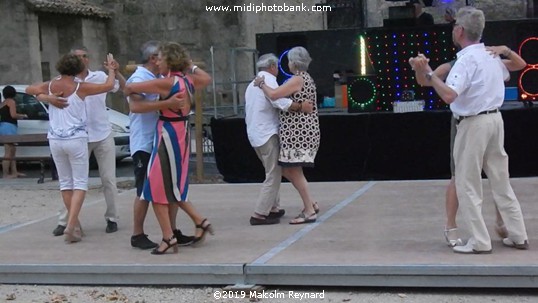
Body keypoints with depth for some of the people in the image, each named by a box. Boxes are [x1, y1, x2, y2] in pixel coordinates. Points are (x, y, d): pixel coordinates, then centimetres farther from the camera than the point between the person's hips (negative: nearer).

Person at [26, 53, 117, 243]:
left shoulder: (50, 86, 2)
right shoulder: (80, 88, -9)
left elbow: (29, 89, 20)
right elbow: (109, 86, -3)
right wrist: (111, 69, 14)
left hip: (55, 140, 4)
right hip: (76, 140, -4)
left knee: (65, 182, 15)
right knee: (80, 183, 1)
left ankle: (75, 224, 18)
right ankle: (71, 225, -14)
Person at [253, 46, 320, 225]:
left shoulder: (297, 79, -13)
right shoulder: (305, 78, 18)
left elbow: (273, 95, -21)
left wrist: (261, 84, -5)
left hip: (298, 132, -10)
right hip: (299, 132, 10)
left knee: (294, 171, -5)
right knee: (287, 170, 14)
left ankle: (310, 212, -1)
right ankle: (311, 204, 16)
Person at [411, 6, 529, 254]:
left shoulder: (467, 59, -16)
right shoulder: (491, 55, 10)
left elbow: (449, 95, -29)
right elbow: (505, 76, 34)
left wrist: (427, 73, -26)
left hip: (473, 124, -8)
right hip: (495, 118, 8)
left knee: (468, 185, 1)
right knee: (501, 182, 15)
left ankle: (480, 242, 1)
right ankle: (518, 236, 19)